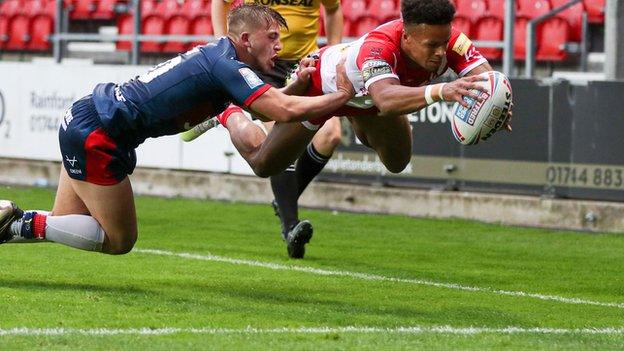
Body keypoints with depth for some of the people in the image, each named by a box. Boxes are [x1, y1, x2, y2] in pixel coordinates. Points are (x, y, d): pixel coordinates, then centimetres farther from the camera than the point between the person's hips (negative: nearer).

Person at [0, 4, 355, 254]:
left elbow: (271, 104, 21)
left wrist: (298, 84, 3)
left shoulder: (216, 56, 11)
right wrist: (343, 95, -14)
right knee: (119, 240, 1)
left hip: (81, 122, 10)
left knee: (63, 226, 19)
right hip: (96, 134, -10)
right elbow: (286, 111, -26)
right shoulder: (226, 66, -17)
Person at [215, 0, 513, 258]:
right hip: (319, 84, -5)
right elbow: (385, 98, -70)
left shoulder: (449, 42, -36)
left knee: (397, 163, 25)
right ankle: (227, 114, 45)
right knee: (262, 164, 13)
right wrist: (439, 91, -86)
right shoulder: (377, 48, -51)